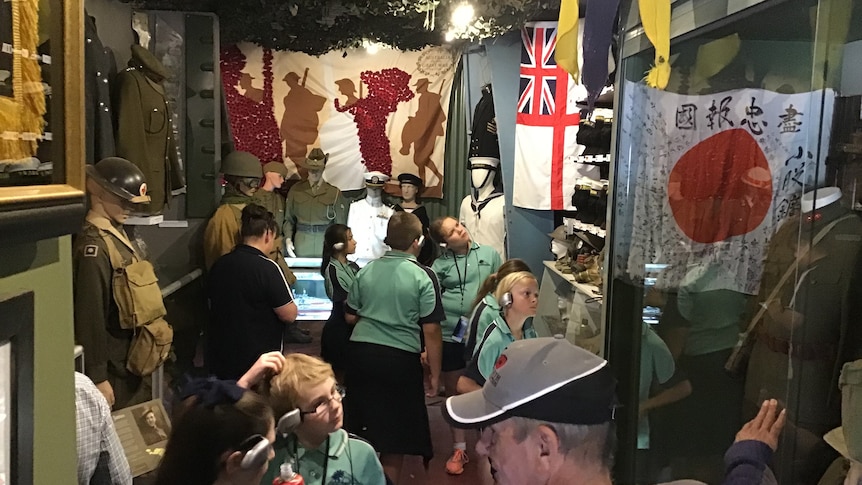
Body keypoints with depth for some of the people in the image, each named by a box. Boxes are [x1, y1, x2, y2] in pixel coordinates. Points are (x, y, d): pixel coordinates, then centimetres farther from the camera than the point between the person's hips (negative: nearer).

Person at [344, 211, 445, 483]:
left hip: (360, 351, 4)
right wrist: (435, 373, -2)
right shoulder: (423, 276, -8)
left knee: (360, 432, 18)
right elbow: (430, 329, -10)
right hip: (400, 358, -4)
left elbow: (351, 316, 12)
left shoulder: (366, 271, 5)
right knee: (396, 432, 11)